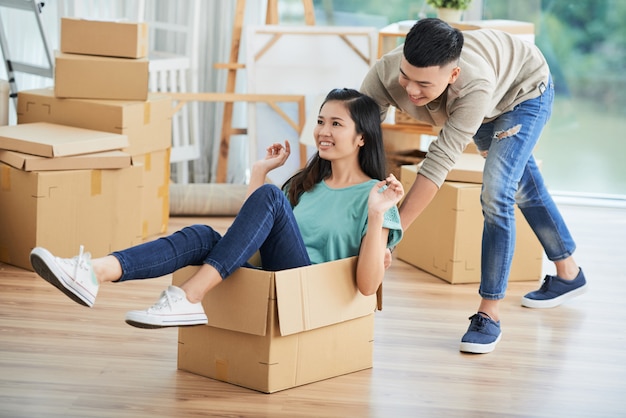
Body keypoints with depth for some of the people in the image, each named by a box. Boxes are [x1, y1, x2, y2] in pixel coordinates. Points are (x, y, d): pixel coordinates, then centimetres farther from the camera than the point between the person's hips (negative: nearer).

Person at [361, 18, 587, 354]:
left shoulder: (474, 84, -49)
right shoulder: (384, 74, -38)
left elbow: (439, 161, -49)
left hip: (523, 90, -5)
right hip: (486, 108, 6)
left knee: (496, 194, -21)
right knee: (522, 188, 20)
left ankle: (489, 315, -12)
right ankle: (568, 274, 42)